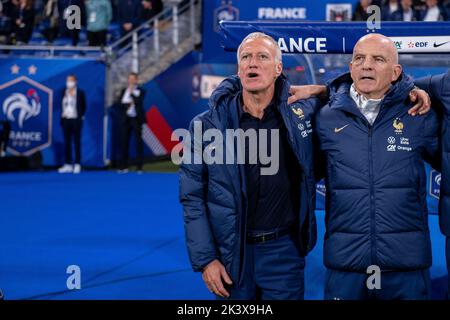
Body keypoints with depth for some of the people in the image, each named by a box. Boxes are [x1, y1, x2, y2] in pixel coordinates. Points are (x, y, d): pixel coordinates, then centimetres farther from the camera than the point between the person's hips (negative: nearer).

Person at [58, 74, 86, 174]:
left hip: (76, 120, -4)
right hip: (66, 120, 4)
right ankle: (68, 165, 7)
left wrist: (81, 116, -3)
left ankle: (77, 165, 1)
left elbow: (84, 106, 3)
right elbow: (62, 105, 12)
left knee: (77, 142, -1)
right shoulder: (64, 92, 9)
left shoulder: (80, 93, 0)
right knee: (67, 142, 4)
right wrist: (62, 115, 1)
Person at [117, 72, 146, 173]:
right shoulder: (124, 91, 13)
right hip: (125, 119, 3)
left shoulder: (140, 91, 2)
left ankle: (139, 167, 0)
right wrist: (128, 104, -11)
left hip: (136, 119, -3)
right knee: (124, 142, 2)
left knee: (138, 142, -2)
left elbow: (139, 102, -15)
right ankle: (124, 166, 6)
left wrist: (132, 93, -9)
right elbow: (120, 104, 5)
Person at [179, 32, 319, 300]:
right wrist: (204, 259, -7)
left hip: (284, 249, 1)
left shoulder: (302, 114, -1)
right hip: (231, 255, 0)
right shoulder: (208, 125, -4)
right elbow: (192, 197, -1)